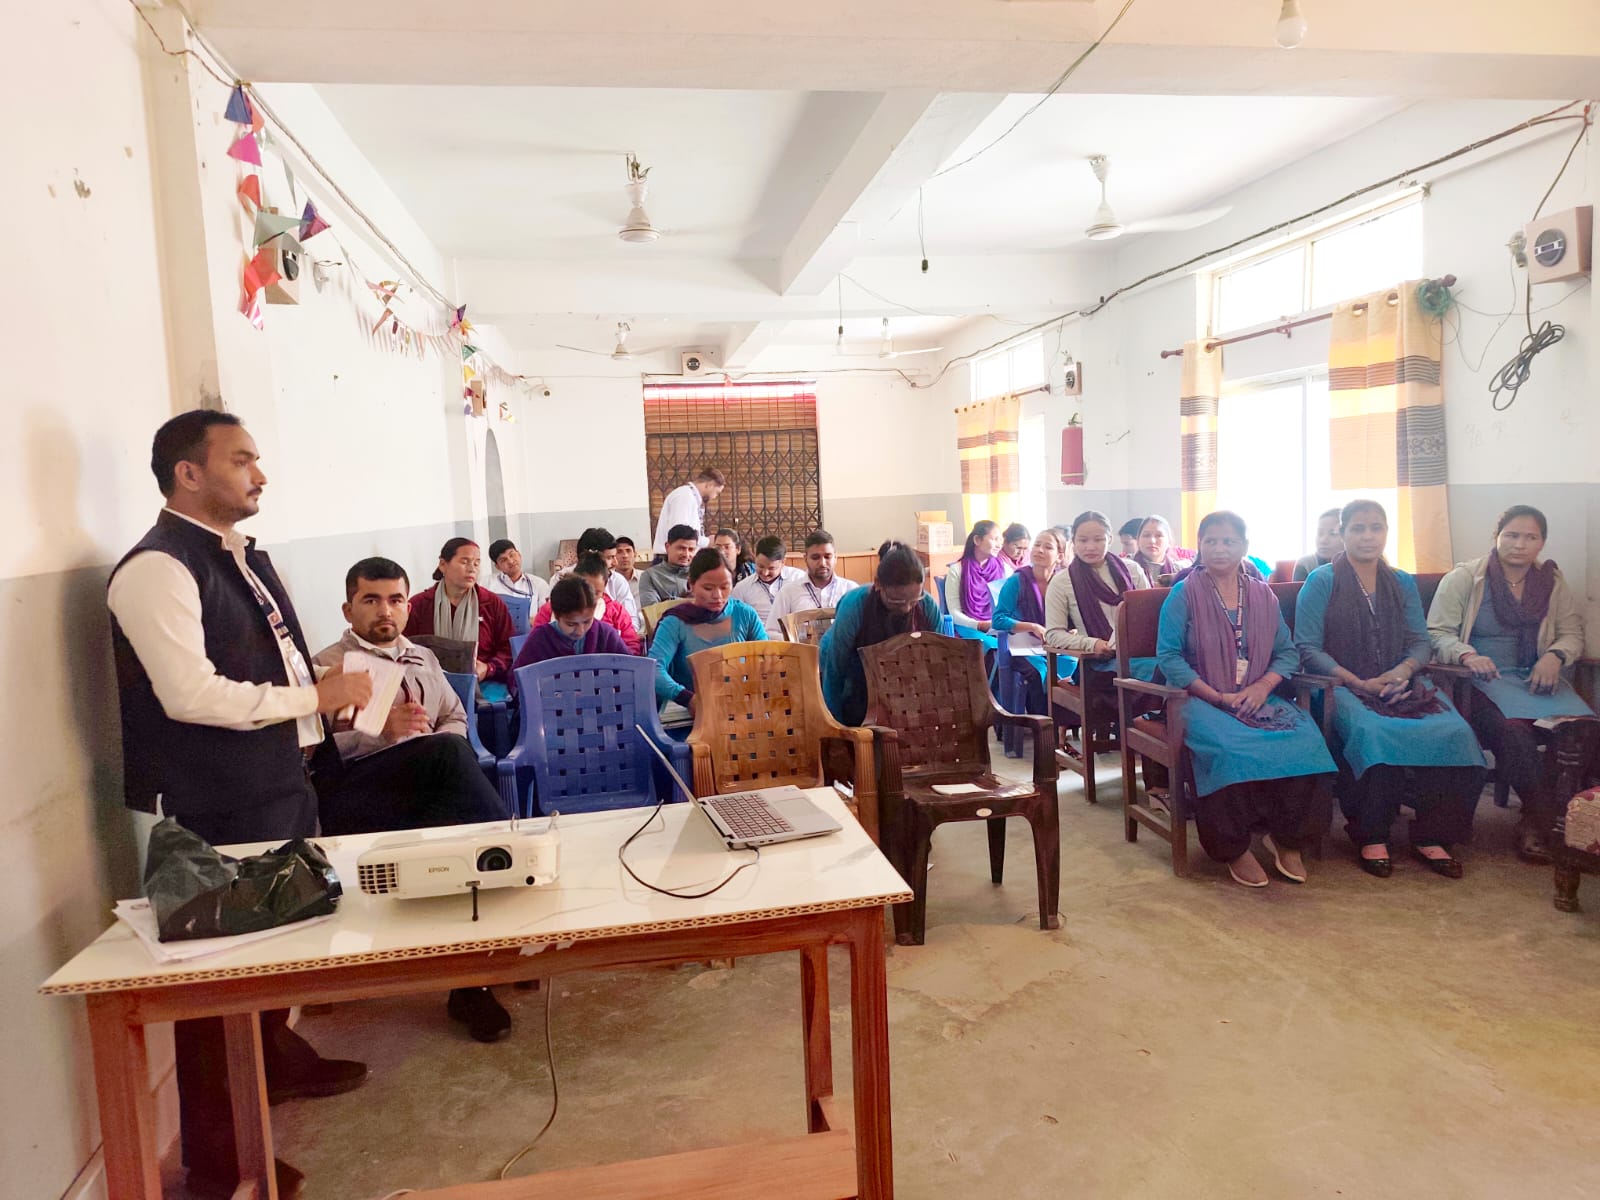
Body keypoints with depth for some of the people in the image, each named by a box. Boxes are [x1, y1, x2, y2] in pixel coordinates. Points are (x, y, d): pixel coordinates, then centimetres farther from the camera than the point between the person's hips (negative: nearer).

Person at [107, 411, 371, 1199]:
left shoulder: (243, 556, 12)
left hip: (281, 783, 9)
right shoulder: (157, 569, -18)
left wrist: (310, 732, 7)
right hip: (214, 810, -9)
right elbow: (192, 695, -26)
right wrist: (315, 698, -19)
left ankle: (280, 1059, 48)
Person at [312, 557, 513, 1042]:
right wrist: (384, 731, -16)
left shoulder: (423, 659, 28)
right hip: (354, 794, -5)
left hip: (429, 793, 5)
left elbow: (456, 720, 27)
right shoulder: (326, 667, 9)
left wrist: (446, 751, 3)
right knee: (447, 752, -35)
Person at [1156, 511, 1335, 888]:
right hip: (1201, 700, -4)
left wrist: (1263, 686, -9)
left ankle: (1286, 838, -5)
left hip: (1256, 699, 4)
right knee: (1229, 745, -36)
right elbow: (1168, 655, -7)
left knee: (1305, 736, -26)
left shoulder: (1263, 595, 14)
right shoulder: (1184, 594, 0)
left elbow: (1287, 652, 13)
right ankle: (1234, 849, -15)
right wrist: (1216, 696, -14)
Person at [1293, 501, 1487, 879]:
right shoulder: (1321, 582, 3)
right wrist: (1359, 683, -14)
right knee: (1372, 732, -36)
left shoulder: (1403, 583, 19)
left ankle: (1431, 836, -14)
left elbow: (1421, 642, 13)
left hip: (1401, 686, 5)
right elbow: (1307, 647, -4)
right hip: (1342, 688, -4)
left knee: (1454, 731, -25)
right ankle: (1371, 837, -19)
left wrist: (1404, 669, -10)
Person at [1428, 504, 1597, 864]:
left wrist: (1555, 656, -10)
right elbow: (1436, 632, -4)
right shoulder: (1464, 578, 2)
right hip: (1480, 680, -4)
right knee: (1513, 729, -35)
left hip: (1536, 678, 4)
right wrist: (1467, 655, -24)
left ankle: (1537, 826, -18)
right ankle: (1544, 818, -15)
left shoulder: (1553, 582, 16)